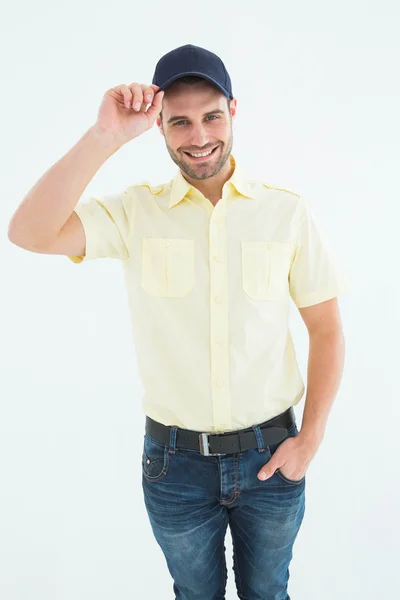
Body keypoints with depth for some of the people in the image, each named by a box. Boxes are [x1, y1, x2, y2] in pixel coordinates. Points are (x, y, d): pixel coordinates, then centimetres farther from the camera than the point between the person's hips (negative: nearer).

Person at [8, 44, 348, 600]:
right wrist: (107, 134, -28)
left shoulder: (286, 210, -8)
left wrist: (311, 438, -6)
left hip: (270, 455, 1)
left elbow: (327, 329, -2)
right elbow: (30, 233, -24)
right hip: (175, 462, 0)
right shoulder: (136, 211, -8)